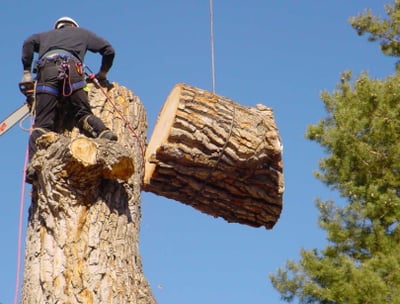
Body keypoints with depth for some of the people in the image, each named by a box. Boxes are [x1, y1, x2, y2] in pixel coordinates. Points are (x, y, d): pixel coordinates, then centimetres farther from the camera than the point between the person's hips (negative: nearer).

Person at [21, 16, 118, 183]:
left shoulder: (47, 35, 40)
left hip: (46, 70, 1)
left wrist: (27, 72, 17)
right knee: (83, 113, -2)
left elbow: (29, 42, 17)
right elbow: (109, 50, 28)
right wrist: (102, 75, 40)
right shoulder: (81, 33, 37)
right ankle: (104, 133, -32)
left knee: (43, 122, -8)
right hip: (71, 68, 0)